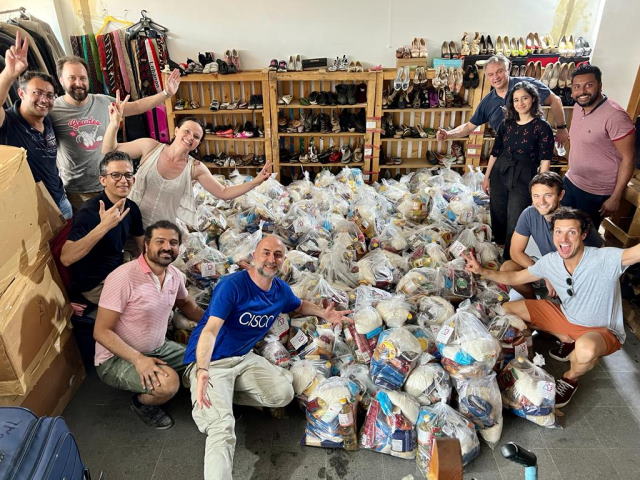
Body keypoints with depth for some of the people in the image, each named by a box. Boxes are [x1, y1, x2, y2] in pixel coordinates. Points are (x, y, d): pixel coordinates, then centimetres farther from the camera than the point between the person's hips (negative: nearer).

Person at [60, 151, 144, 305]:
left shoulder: (131, 208, 0)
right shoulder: (90, 211, -23)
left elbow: (143, 247, 12)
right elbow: (65, 258, -36)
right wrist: (103, 226, -46)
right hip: (94, 286, -7)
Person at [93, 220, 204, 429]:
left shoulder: (175, 275, -4)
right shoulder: (123, 278, -25)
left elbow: (186, 304, 17)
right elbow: (101, 332, -22)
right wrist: (138, 359, -32)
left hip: (158, 348, 7)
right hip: (116, 357, -7)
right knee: (168, 384, -30)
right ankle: (142, 403, 5)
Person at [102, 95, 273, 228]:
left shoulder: (196, 168, -6)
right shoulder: (150, 147, -6)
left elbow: (224, 193, -3)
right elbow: (109, 152, 0)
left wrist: (256, 181, -11)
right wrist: (114, 123, -16)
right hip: (135, 226, 0)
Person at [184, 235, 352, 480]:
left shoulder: (281, 290, 2)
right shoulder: (232, 285, -21)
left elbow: (299, 305, 25)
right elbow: (210, 330, -29)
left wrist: (324, 314, 5)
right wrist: (202, 371, -45)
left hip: (244, 357, 7)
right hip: (209, 361, -7)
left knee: (283, 393, -13)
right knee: (222, 428, -27)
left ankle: (223, 395, 1)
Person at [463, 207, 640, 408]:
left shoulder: (605, 259, -28)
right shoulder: (550, 261, -11)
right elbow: (515, 278, 1)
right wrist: (482, 271, -13)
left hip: (603, 331, -6)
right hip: (566, 317, 6)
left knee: (586, 348, -43)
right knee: (507, 309, 1)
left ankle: (570, 379, -4)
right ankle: (568, 340, 9)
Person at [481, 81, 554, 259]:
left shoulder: (542, 127, -5)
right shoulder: (506, 124, 8)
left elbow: (545, 160, -8)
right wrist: (486, 177, 14)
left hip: (524, 178, -4)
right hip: (499, 174, 4)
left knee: (514, 222, -2)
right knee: (497, 216, 11)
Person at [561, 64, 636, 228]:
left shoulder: (614, 116, -22)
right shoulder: (578, 106, 1)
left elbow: (628, 158, -19)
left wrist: (615, 198, -18)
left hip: (595, 193, -7)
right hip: (570, 181, 7)